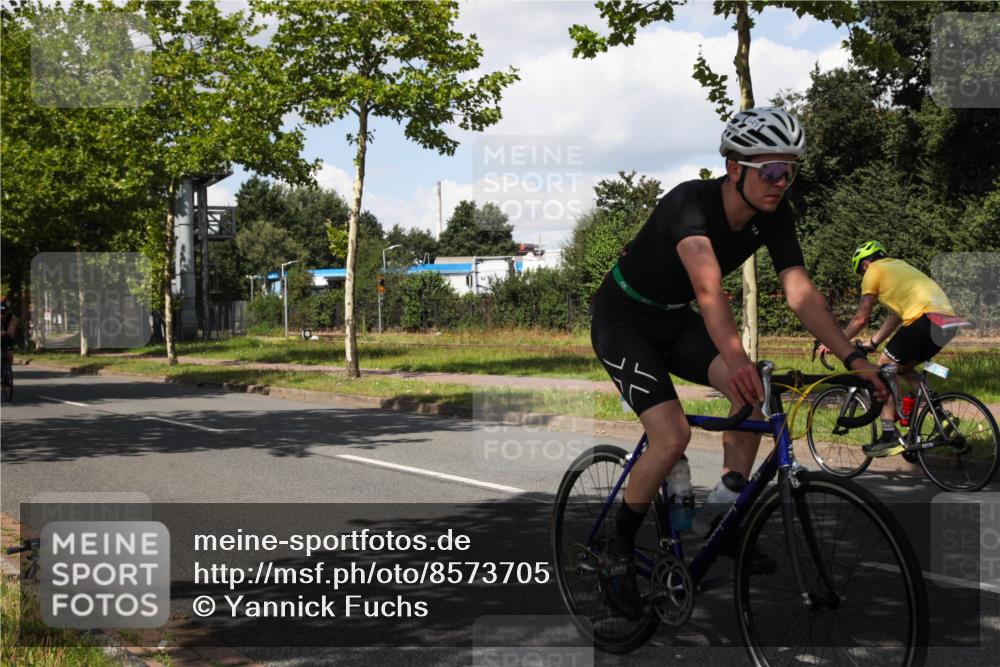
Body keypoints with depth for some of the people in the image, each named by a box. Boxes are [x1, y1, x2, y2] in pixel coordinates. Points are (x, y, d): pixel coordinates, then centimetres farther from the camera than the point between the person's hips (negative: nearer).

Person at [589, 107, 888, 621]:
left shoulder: (774, 216, -10)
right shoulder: (690, 202, -32)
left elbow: (800, 291, -18)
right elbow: (707, 284, -49)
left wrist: (853, 358, -30)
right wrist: (735, 357, -65)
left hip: (675, 319, 7)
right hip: (622, 320, -7)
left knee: (753, 387, -18)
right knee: (672, 437, -22)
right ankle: (617, 555, -3)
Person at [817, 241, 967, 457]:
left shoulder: (874, 271, 8)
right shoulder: (899, 266, 32)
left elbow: (861, 318, 8)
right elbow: (896, 316, 34)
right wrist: (873, 343, 39)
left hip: (925, 317, -8)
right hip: (948, 319, 8)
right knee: (903, 368, 23)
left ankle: (889, 437, -3)